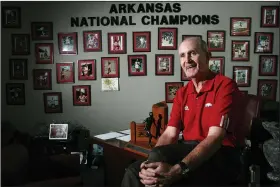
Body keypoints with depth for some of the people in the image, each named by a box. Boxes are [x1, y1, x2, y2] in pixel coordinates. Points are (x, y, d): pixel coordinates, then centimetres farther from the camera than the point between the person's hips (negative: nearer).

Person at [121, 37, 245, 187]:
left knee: (159, 155, -29)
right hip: (190, 152, 6)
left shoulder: (225, 86, -10)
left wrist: (177, 170, -34)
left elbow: (215, 138, -21)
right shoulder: (182, 93, 12)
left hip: (222, 158, -5)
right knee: (134, 171, -15)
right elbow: (169, 134, 2)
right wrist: (150, 165, -18)